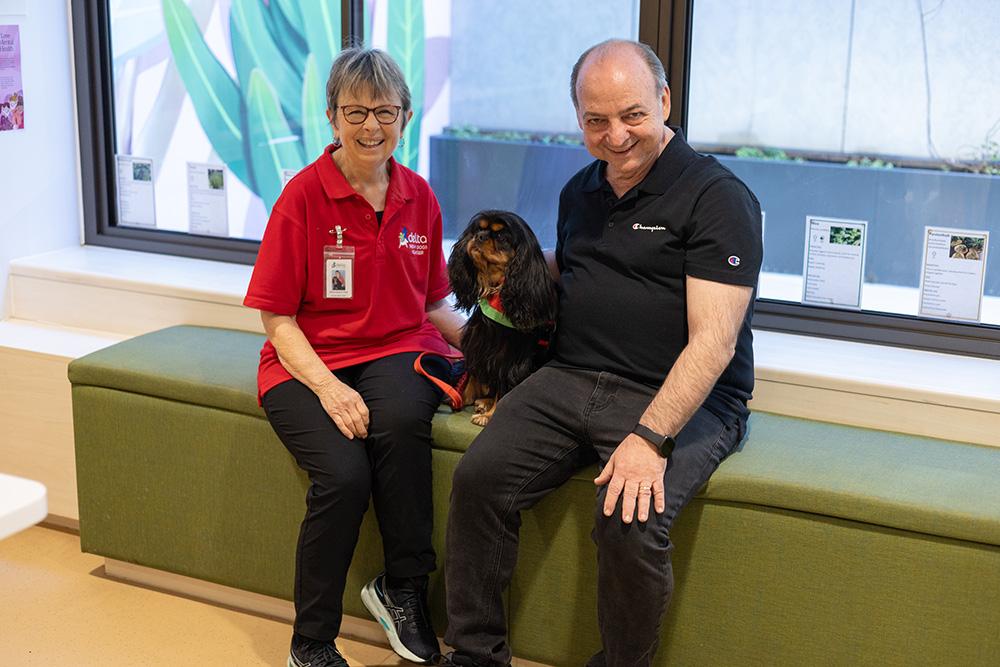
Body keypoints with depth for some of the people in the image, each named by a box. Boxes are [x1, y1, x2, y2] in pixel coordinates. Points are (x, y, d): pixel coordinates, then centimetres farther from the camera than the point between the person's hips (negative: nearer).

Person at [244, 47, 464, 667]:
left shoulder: (418, 197, 8)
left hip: (398, 351, 3)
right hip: (309, 360, -2)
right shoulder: (304, 195, -4)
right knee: (344, 474, -29)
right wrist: (328, 387, -19)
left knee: (400, 422, -34)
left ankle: (403, 588, -12)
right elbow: (277, 317, -5)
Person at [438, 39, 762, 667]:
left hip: (682, 400, -6)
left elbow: (714, 340, -17)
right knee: (479, 478, -16)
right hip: (570, 379, 6)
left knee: (631, 522, -29)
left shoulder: (719, 197, -8)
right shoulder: (580, 191, 16)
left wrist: (650, 439, -26)